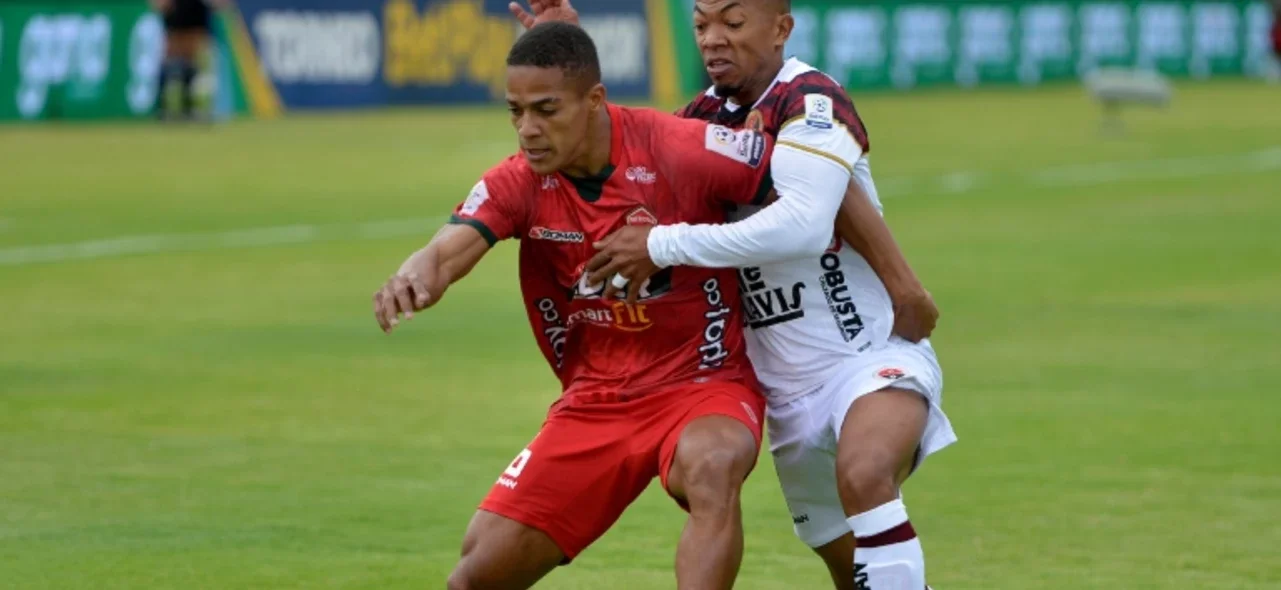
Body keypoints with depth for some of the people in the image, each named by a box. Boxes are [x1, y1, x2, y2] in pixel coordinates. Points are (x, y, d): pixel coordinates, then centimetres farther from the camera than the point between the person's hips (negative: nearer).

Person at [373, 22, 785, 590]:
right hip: (594, 402, 4)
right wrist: (415, 277, -50)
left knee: (710, 470, -39)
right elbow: (448, 249, -26)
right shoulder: (518, 184, -8)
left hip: (704, 387, -4)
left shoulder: (678, 149, -20)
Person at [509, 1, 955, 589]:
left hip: (873, 357, -8)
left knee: (863, 474, -36)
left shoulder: (811, 100, -17)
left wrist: (664, 246, -25)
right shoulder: (707, 116, 6)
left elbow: (799, 225, -31)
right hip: (790, 391, 8)